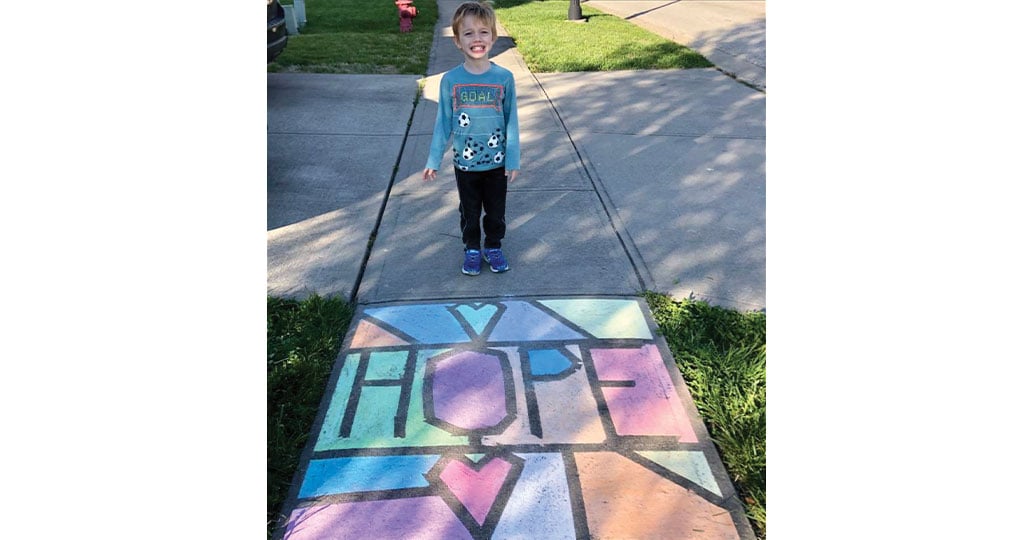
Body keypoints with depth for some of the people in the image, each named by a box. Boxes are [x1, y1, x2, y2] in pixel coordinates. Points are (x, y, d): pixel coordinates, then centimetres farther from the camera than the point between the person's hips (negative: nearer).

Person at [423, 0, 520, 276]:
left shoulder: (504, 78, -10)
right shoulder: (450, 80, -9)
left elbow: (512, 121, -4)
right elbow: (443, 123, -2)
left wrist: (513, 160, -4)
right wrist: (433, 160, 1)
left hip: (496, 162, 0)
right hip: (464, 163, 0)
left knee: (496, 211, 15)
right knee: (469, 212, 16)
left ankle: (493, 247, 37)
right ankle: (472, 250, 36)